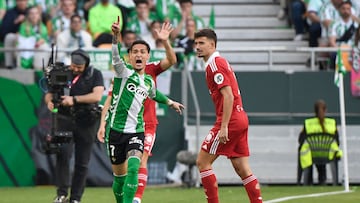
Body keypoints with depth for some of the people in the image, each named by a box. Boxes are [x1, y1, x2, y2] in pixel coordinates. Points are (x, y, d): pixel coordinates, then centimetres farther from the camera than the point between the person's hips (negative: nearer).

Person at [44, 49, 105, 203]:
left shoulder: (95, 75, 2)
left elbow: (97, 96, -12)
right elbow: (49, 93, 11)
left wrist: (74, 99, -22)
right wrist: (50, 101, -14)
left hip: (86, 122, 0)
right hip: (65, 119, 0)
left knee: (82, 162, 2)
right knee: (63, 153, -20)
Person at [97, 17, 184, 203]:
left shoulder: (148, 81, 11)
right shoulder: (125, 71, -6)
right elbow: (115, 57, -29)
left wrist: (170, 102, 44)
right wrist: (116, 37, -48)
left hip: (136, 132, 3)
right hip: (115, 130, -3)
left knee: (133, 168, -21)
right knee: (119, 175, 6)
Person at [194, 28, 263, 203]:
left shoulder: (215, 64, -10)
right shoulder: (221, 62, 19)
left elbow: (228, 96, -19)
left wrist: (224, 127, -23)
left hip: (230, 120, -10)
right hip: (240, 118, 10)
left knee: (202, 162, -3)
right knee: (242, 169, 8)